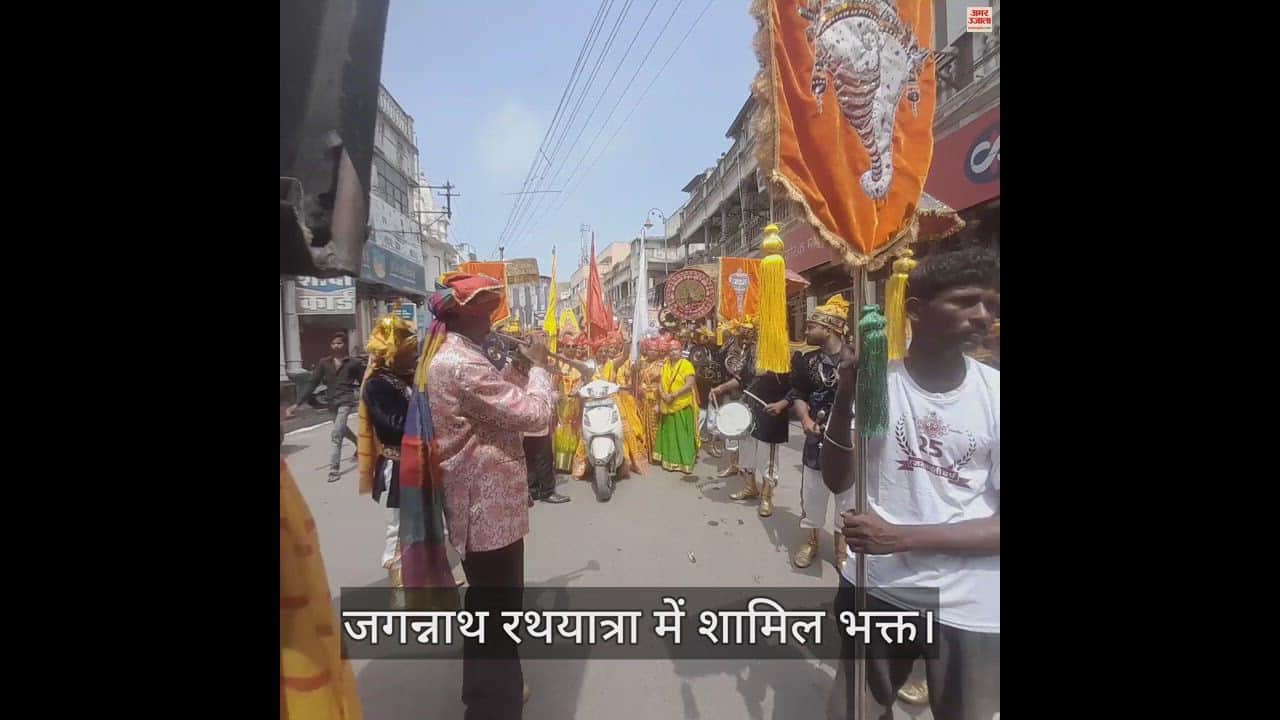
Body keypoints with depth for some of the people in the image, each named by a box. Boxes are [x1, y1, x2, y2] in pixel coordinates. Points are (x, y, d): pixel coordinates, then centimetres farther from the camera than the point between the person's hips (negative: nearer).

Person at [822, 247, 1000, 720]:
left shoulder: (994, 394, -10)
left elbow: (997, 522, -11)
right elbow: (836, 482, -7)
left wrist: (903, 536, -21)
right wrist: (844, 398, -22)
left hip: (969, 607, -1)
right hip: (875, 588, 1)